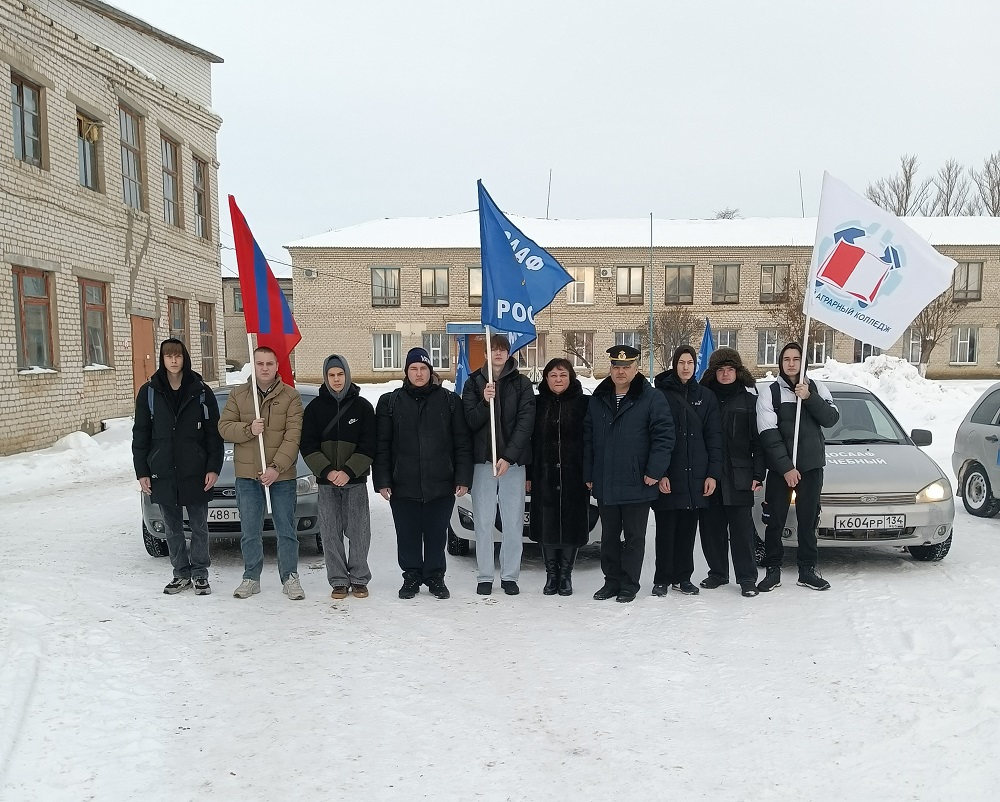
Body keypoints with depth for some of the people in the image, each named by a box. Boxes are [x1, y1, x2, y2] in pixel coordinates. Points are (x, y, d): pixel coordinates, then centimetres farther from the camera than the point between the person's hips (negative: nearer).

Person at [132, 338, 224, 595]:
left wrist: (213, 468, -6)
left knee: (199, 526, 7)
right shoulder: (149, 392, 2)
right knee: (172, 528, 11)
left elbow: (214, 433, 0)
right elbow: (140, 434, 5)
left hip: (195, 472, -1)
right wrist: (141, 472, 0)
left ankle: (199, 573, 19)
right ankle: (181, 574, 23)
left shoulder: (201, 391, -1)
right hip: (162, 473, 2)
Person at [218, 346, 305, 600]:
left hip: (282, 474, -2)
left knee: (286, 530, 5)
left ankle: (290, 578, 16)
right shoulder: (238, 395, 5)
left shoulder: (291, 396, -4)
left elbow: (293, 436, -10)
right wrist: (248, 429, -17)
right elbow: (224, 427, 3)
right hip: (247, 474, 2)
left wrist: (277, 468, -18)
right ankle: (251, 578, 23)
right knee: (250, 532, 10)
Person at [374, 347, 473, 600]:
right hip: (403, 485, 1)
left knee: (437, 535, 9)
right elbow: (381, 446, 4)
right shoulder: (389, 402, 5)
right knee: (408, 536, 9)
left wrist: (463, 478, -3)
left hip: (441, 484, 0)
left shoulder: (449, 400, 4)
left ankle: (435, 577, 24)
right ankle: (411, 577, 25)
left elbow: (462, 443, 3)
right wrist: (382, 481, -2)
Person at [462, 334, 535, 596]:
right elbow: (471, 423, 0)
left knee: (513, 521, 3)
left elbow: (525, 423, -5)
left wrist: (509, 456, -14)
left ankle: (510, 575, 14)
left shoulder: (522, 384, 3)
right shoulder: (474, 383, 6)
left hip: (513, 461, 0)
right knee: (483, 522, 3)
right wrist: (485, 402, -19)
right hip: (483, 460, 1)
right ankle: (485, 577, 13)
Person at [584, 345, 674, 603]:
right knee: (609, 536, 14)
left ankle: (629, 585, 18)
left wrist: (654, 471, -16)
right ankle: (611, 581, 26)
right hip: (604, 484, 5)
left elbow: (664, 436, -11)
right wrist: (589, 474, 8)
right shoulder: (598, 400, 8)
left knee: (634, 537, 7)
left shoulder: (652, 399, -6)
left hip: (636, 484, -4)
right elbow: (588, 439, 11)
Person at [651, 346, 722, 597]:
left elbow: (713, 437, 7)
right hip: (668, 476, -3)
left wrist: (713, 473, -1)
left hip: (695, 475, 3)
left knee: (688, 528, 9)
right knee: (666, 528, 1)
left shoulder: (705, 397, 10)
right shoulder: (661, 394, -1)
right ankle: (662, 579, 11)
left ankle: (683, 577, 20)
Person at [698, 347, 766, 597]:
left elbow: (758, 438, 2)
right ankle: (717, 573, 21)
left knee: (742, 528, -2)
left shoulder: (749, 399, 4)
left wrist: (758, 473, -5)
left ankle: (747, 578, 6)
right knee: (711, 527, 8)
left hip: (739, 476, -2)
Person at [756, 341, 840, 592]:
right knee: (775, 521, 2)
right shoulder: (769, 393, -2)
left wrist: (809, 398, -17)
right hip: (780, 468, -2)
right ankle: (773, 570, 12)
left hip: (811, 466, 2)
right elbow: (768, 435, -9)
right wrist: (786, 467, -14)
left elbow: (831, 418, -4)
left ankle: (807, 570, 18)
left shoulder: (816, 388, 8)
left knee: (808, 520, 8)